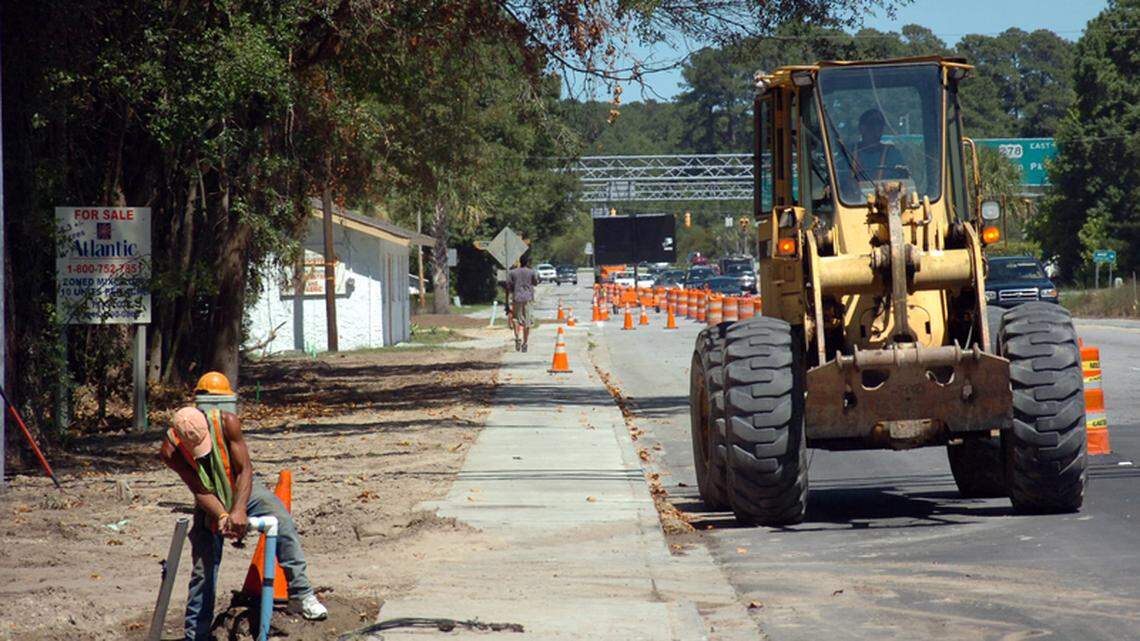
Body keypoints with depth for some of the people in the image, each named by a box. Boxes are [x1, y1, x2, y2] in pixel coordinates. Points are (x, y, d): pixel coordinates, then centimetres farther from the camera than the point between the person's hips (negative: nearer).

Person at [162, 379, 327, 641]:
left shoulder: (226, 422, -30)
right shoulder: (170, 449, -27)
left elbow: (244, 469, -27)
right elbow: (201, 490, -23)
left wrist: (238, 511, -39)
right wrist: (222, 517, -38)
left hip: (243, 489, 0)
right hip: (210, 502, 0)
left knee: (283, 523, -26)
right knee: (203, 568, -2)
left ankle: (300, 595, -22)